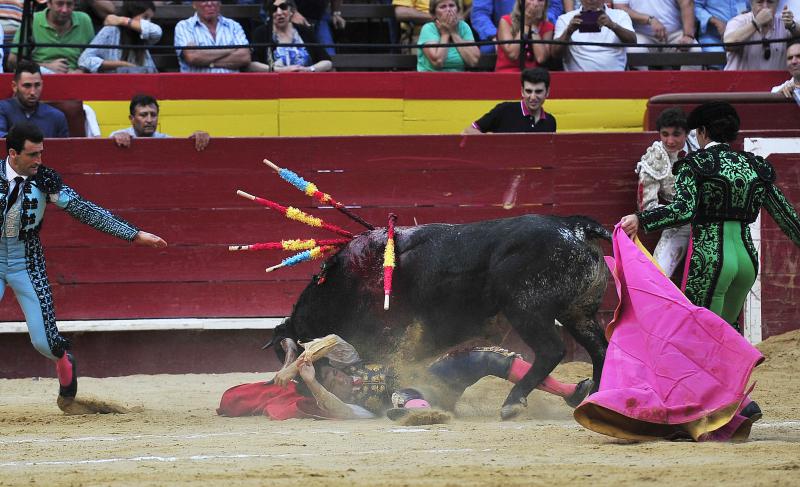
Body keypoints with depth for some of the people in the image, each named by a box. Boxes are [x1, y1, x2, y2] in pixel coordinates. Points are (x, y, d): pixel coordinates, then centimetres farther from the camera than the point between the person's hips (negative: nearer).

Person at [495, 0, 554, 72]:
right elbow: (512, 55, -14)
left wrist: (534, 26, -7)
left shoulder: (547, 27, 5)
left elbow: (541, 58, -11)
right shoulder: (506, 21, -1)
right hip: (506, 75, -2)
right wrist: (525, 25, -8)